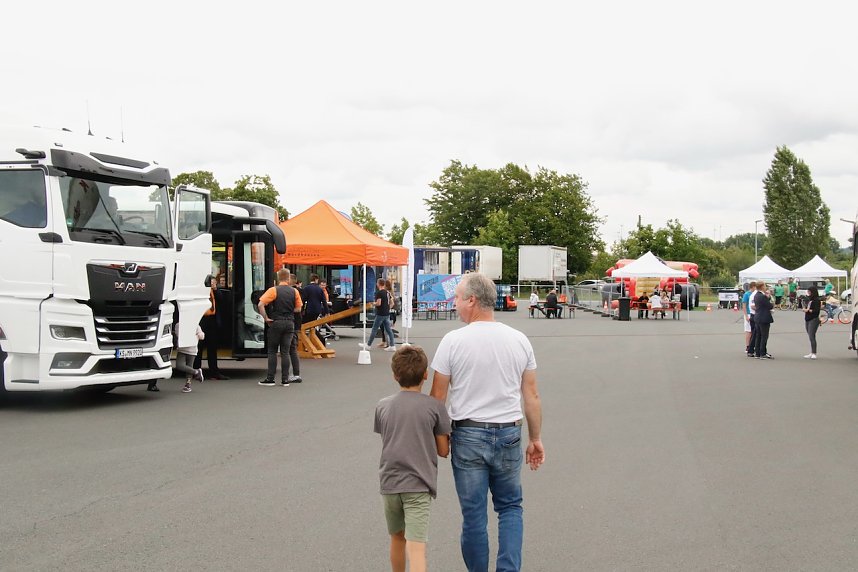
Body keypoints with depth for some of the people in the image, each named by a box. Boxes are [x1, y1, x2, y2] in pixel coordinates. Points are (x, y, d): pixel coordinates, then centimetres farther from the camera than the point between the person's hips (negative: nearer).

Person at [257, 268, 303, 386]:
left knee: (272, 351, 6)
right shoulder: (294, 291, 3)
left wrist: (265, 318, -8)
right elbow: (298, 309, 8)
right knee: (285, 352, 6)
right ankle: (285, 379, 5)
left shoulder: (273, 290, -7)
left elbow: (260, 304, -16)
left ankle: (270, 379, 4)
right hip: (290, 322, 3)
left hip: (276, 322, -3)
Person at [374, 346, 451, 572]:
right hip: (418, 485, -3)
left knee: (397, 538, 23)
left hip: (389, 483, 3)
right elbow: (443, 450, 1)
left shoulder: (382, 407, 4)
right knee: (416, 546, -9)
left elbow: (387, 441, 11)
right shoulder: (435, 407, -4)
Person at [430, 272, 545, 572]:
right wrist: (536, 439, 14)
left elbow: (437, 396, -6)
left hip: (468, 435, -3)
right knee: (510, 507, 17)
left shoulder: (453, 341, -9)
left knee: (473, 515, 8)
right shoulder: (520, 340, 0)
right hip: (509, 435, 3)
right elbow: (532, 396, 4)